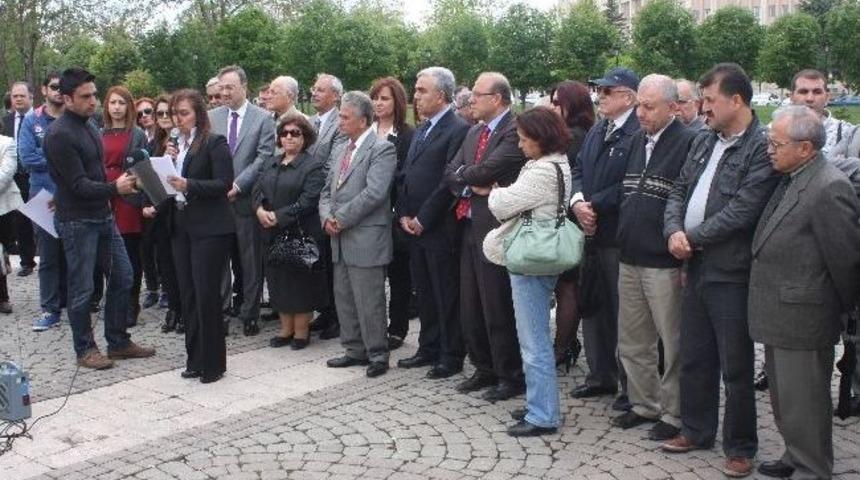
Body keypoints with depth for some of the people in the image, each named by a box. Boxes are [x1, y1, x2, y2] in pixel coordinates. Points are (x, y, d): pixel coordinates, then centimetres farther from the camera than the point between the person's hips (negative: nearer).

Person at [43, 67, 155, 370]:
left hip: (103, 216, 8)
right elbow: (78, 185, -20)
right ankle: (85, 350, 16)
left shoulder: (89, 126, 10)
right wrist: (115, 188, -26)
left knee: (122, 278, 10)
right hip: (77, 222, -8)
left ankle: (118, 342, 21)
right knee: (81, 288, 2)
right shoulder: (60, 135, -17)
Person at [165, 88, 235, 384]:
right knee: (188, 295, 10)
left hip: (209, 228, -7)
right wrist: (167, 161, -2)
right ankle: (195, 358, 20)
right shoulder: (176, 144, 12)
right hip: (181, 226, 7)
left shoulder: (214, 143, -7)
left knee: (206, 295, -5)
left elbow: (225, 183, -15)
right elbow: (168, 181, 14)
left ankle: (213, 363, 6)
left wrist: (189, 185, -26)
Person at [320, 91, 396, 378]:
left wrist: (341, 219, -15)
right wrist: (326, 217, -1)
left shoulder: (382, 149, -9)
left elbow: (374, 192, -19)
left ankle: (377, 355, 9)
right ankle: (355, 350, 26)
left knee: (369, 302, -3)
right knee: (344, 299, 14)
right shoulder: (340, 151, 17)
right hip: (340, 239, 8)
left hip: (366, 238, -8)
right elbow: (327, 190, 18)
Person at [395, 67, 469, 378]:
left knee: (447, 294, 2)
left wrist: (423, 219, -14)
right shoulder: (421, 130, 16)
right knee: (425, 293, 15)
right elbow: (405, 175, 16)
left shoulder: (458, 129, -11)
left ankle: (452, 355, 12)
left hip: (440, 229, -8)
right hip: (414, 227, 8)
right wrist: (403, 214, 3)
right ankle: (429, 349, 27)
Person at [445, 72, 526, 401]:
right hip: (469, 227, 9)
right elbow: (450, 174, 10)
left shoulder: (514, 131, -13)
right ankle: (484, 369, 29)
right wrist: (472, 186, -10)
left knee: (498, 309, 0)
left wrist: (462, 174, -3)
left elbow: (486, 170, -22)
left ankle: (511, 376, 14)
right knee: (470, 308, 14)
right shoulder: (473, 133, 16)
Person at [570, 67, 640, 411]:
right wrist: (578, 201, -5)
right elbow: (578, 170, 13)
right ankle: (601, 375, 31)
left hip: (619, 237, -9)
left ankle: (631, 385, 15)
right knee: (593, 306, 17)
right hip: (592, 232, 9)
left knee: (623, 312, 1)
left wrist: (594, 205, -14)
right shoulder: (597, 131, 13)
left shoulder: (639, 134, -15)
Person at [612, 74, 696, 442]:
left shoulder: (688, 143, -12)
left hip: (664, 263, -8)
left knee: (673, 343, 3)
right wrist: (622, 240, 14)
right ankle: (644, 404, 30)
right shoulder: (637, 141, 13)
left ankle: (674, 414, 16)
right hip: (630, 259, 8)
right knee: (632, 342, 16)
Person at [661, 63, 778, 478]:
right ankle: (696, 431, 34)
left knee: (735, 367, 4)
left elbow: (742, 210, -21)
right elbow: (679, 191, 12)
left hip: (731, 272, -7)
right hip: (696, 267, 8)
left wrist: (693, 237, -14)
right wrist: (674, 230, -7)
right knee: (694, 358, 18)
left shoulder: (762, 147, -14)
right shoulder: (704, 141, 11)